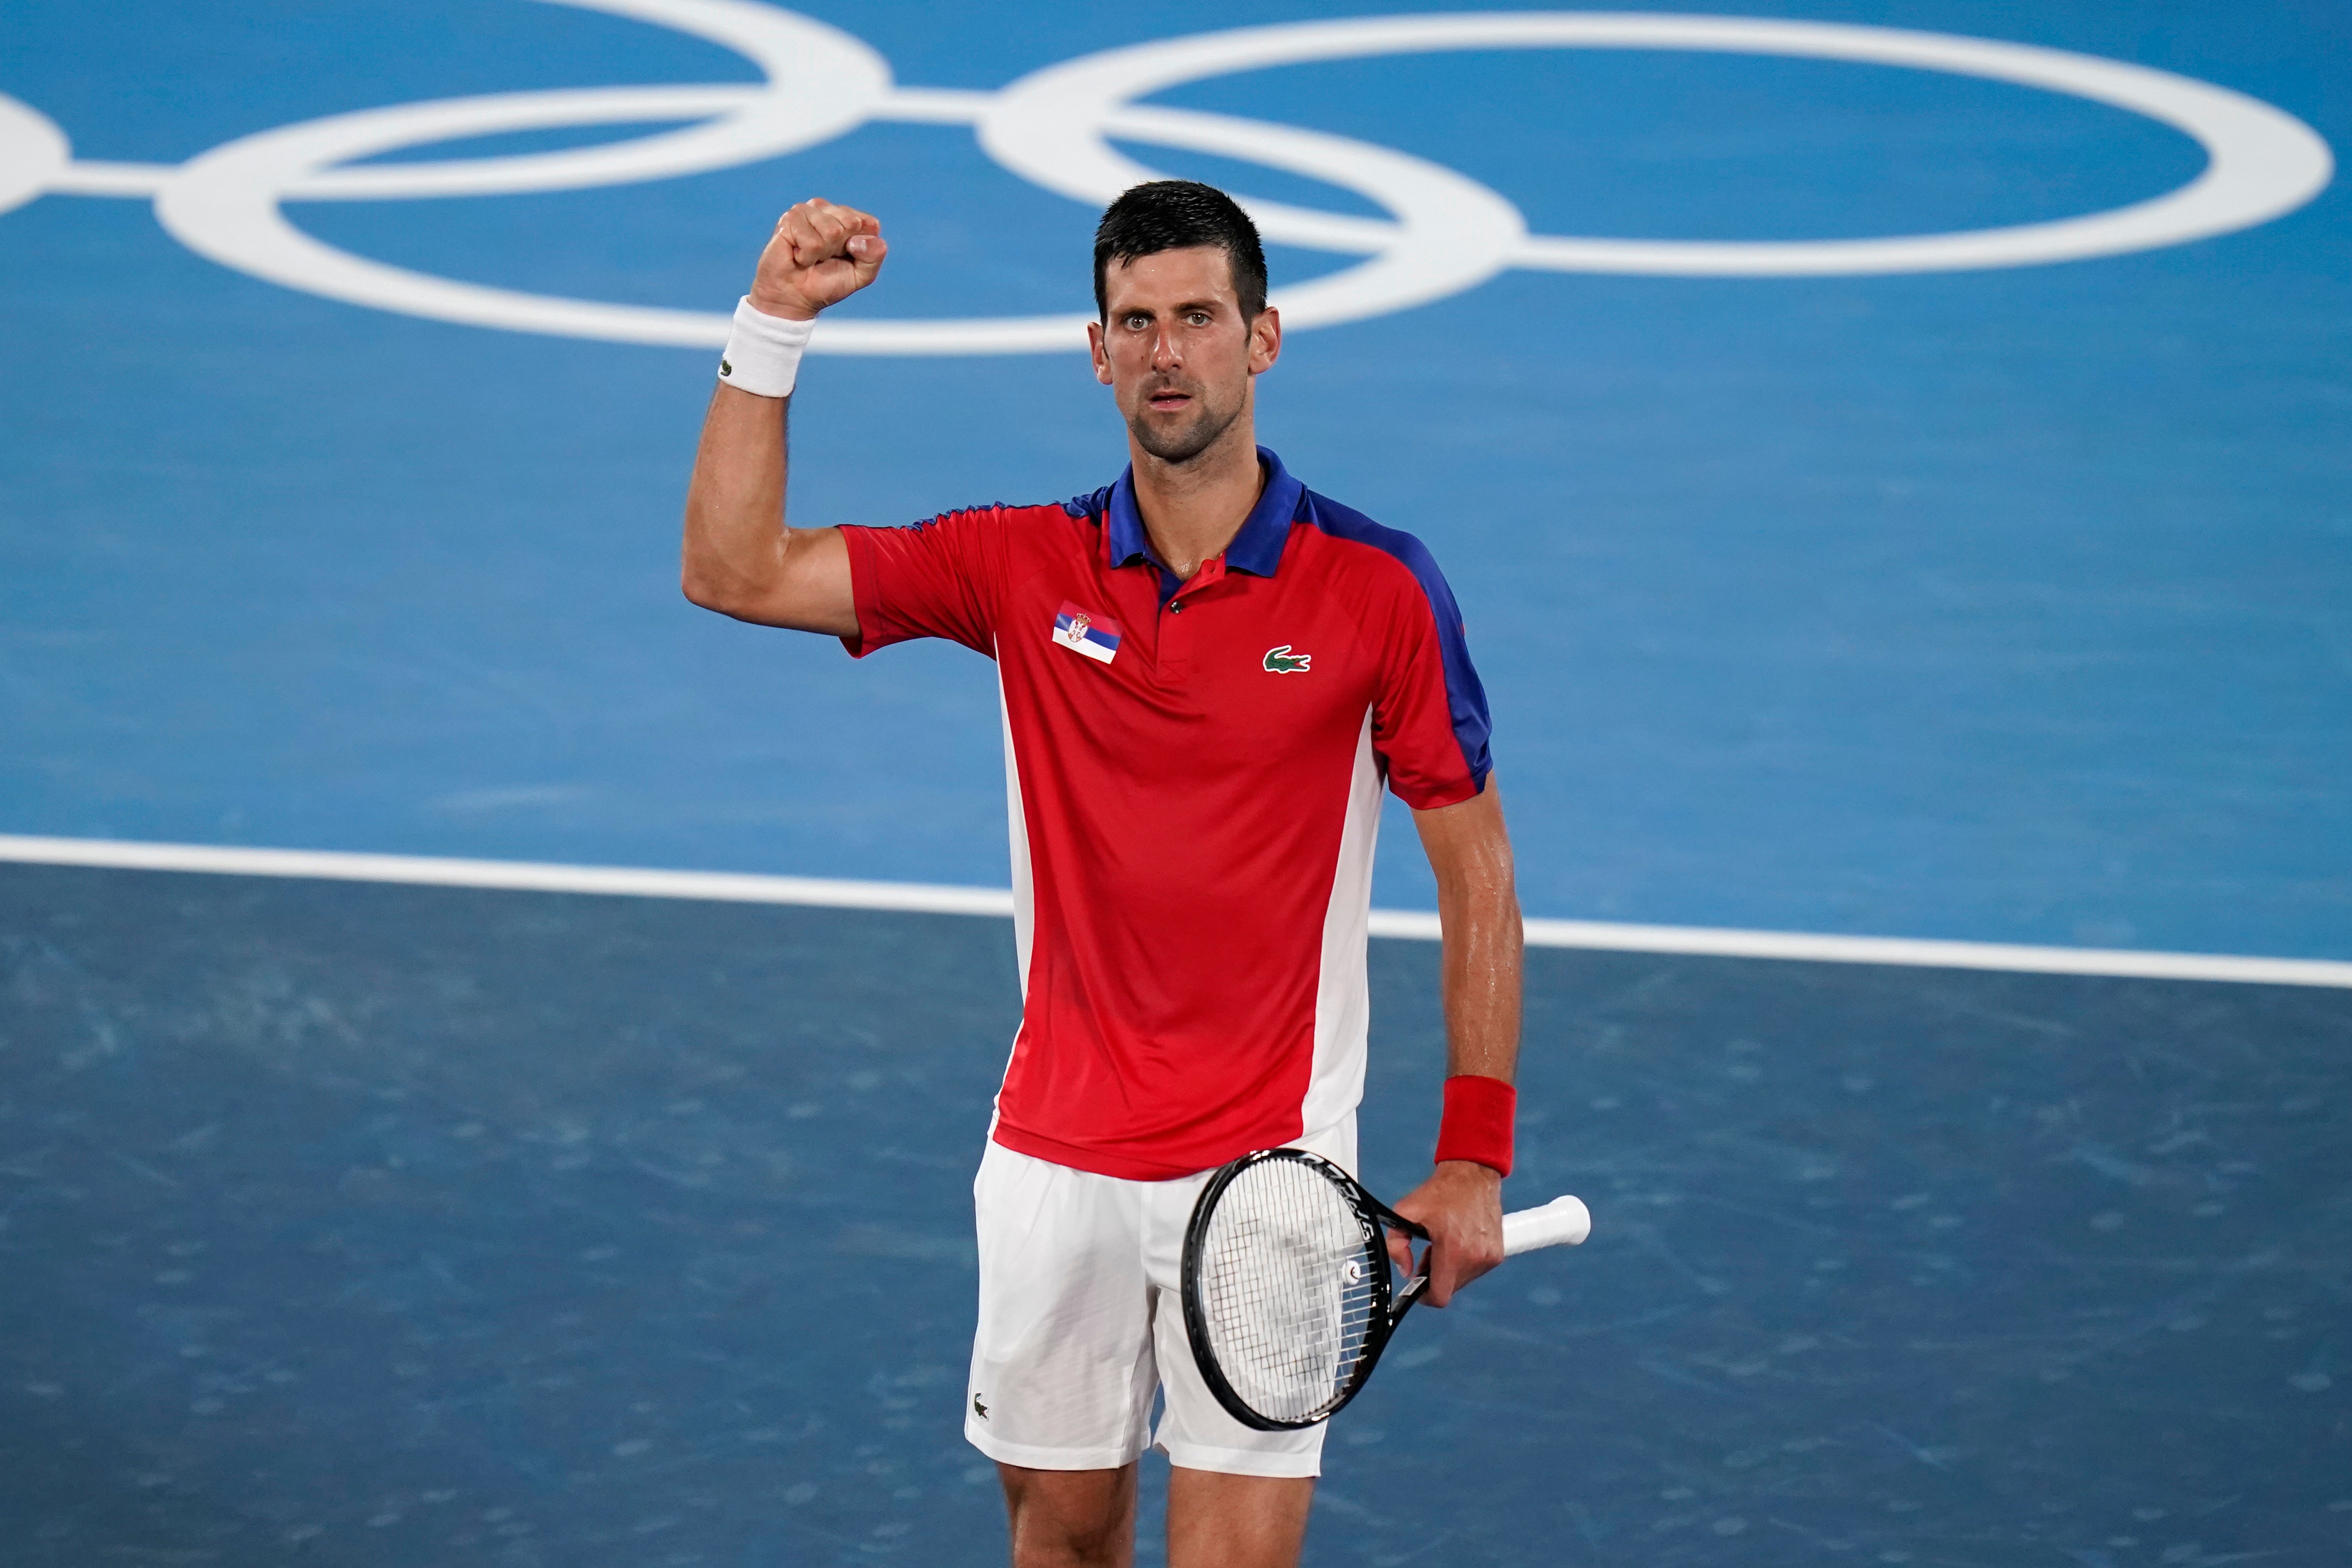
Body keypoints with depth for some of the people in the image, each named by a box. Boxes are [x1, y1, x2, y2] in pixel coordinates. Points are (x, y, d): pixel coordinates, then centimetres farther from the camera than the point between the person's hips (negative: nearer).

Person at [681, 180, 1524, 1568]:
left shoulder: (1378, 590, -7)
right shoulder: (1025, 567, 1)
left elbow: (1476, 872, -2)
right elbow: (733, 571, -4)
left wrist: (1474, 1157, -7)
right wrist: (776, 321, -12)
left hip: (1266, 1167, -3)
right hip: (1056, 1157, 3)